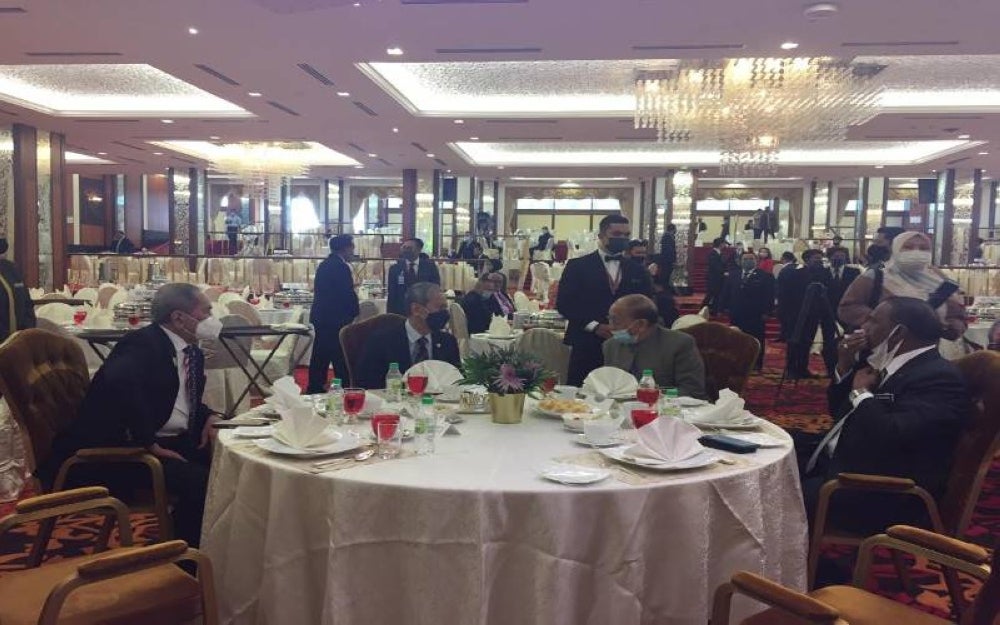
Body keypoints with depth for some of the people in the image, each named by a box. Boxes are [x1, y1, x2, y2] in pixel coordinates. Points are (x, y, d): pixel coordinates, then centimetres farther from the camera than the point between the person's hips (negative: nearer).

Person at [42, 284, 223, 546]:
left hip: (171, 441, 9)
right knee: (198, 480, -28)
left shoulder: (193, 354, 12)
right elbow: (120, 382, -35)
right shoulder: (143, 343, -15)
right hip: (117, 448, -9)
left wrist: (209, 417, 0)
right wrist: (151, 445, -30)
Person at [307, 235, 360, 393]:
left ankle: (315, 387, 22)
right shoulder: (342, 267, -17)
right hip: (336, 319, -9)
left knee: (320, 354, 15)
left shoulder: (324, 265, 12)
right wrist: (355, 311, -1)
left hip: (320, 316, 9)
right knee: (341, 357, -2)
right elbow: (348, 294, -18)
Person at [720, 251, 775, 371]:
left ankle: (756, 364, 11)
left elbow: (769, 296, -6)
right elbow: (726, 293, 11)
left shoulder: (766, 276, -3)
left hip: (756, 315, -3)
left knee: (756, 340, 3)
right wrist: (725, 308, 3)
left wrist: (766, 312, -12)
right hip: (736, 314, 4)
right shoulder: (733, 276, 9)